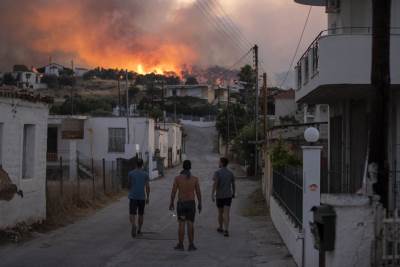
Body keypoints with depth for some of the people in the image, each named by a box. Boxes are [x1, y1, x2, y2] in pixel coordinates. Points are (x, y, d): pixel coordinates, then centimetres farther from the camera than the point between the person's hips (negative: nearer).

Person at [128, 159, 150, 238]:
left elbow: (129, 185, 9)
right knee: (140, 214, 15)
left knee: (132, 214, -4)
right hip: (142, 197, 1)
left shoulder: (130, 173, -1)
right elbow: (147, 187, -4)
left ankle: (133, 225, -32)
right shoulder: (145, 174, -2)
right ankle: (139, 230, 23)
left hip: (133, 196, -1)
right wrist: (148, 197, 5)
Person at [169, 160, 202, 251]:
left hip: (181, 204, -1)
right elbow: (198, 193, -1)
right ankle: (191, 245, 4)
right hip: (191, 204, 1)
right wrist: (199, 204, 10)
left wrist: (171, 203, 5)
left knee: (181, 225, 5)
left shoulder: (177, 178, -8)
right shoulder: (195, 178, -5)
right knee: (190, 224, 5)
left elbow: (173, 192, -6)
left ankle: (181, 245, 10)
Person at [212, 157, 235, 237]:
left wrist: (212, 194, -25)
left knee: (220, 212, 17)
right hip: (228, 196, 2)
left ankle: (221, 228, 33)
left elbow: (215, 183, -23)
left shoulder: (217, 172, -11)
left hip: (219, 196, -2)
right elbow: (233, 184, 11)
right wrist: (233, 193, 28)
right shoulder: (230, 173, 2)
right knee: (226, 214, -3)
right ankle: (226, 230, -17)